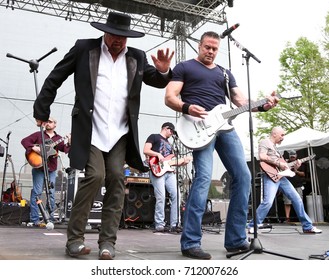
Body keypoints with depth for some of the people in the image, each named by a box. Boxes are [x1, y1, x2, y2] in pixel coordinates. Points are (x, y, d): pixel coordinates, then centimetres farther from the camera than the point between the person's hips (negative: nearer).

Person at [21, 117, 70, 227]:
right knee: (37, 193, -5)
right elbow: (24, 141, -2)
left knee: (51, 194, 6)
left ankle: (50, 217, 15)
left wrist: (69, 143, -20)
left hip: (51, 169, 3)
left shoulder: (58, 138, 11)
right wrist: (34, 148, -17)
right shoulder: (38, 135, 5)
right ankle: (34, 220, -1)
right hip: (38, 168, -3)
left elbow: (66, 149, 0)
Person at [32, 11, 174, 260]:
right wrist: (41, 110, 6)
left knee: (116, 179, -4)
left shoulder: (137, 57, 10)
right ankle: (75, 238, 1)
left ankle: (108, 241, 5)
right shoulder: (84, 48, 3)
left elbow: (157, 82, 18)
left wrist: (163, 71, -5)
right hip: (90, 129, -3)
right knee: (95, 176, -15)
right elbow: (55, 78, 7)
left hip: (120, 133, 3)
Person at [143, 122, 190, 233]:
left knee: (176, 195, -5)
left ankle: (174, 225, 0)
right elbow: (146, 150, -4)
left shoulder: (168, 143, 31)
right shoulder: (154, 137, 9)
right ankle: (160, 225, -4)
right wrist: (158, 154, -15)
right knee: (161, 198, -12)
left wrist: (183, 161, 12)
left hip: (169, 172, 7)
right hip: (157, 171, -7)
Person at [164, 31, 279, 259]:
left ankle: (236, 239, 8)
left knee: (243, 175, -2)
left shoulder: (225, 73, 26)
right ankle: (190, 242, -12)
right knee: (204, 177, -20)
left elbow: (241, 100, 17)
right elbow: (169, 97, 2)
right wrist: (187, 108, -20)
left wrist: (262, 105, -4)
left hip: (224, 126, 6)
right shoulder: (184, 67, 13)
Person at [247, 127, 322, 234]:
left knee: (297, 199, 7)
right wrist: (278, 163, -12)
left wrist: (294, 167, 13)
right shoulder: (265, 142, 2)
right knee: (268, 201, -23)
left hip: (280, 176, 9)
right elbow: (262, 157, -16)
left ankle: (307, 226, 17)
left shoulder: (275, 147, 28)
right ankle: (253, 226, -10)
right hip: (271, 176, -9)